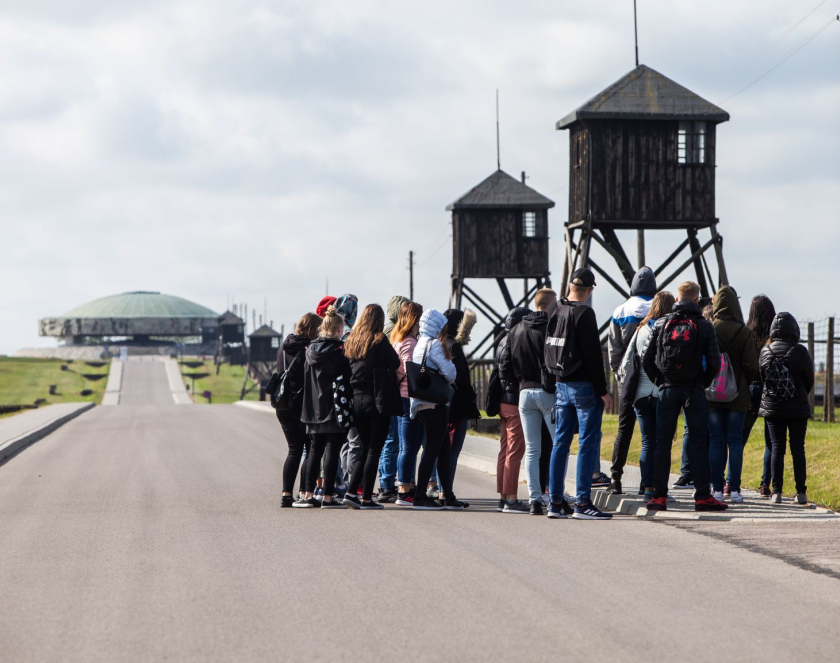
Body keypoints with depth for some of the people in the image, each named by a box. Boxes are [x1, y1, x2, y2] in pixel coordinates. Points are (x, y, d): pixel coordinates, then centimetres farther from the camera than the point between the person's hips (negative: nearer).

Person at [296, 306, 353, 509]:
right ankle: (327, 497, -4)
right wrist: (346, 408, -4)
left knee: (315, 449, 13)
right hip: (335, 408, -6)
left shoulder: (310, 350, 7)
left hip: (315, 408, 6)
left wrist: (310, 405, 16)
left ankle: (308, 495, 11)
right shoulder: (339, 351, -11)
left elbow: (306, 379, 11)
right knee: (332, 450, -3)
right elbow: (346, 380, -10)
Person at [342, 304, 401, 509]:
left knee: (365, 449, 15)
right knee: (374, 451, -1)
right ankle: (366, 498, -2)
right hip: (376, 400, -5)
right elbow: (396, 365, -5)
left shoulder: (350, 341, 6)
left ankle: (351, 492, 5)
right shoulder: (380, 341, -10)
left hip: (356, 400, 5)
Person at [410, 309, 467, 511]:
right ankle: (420, 497, -8)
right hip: (435, 404, -9)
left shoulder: (419, 344, 18)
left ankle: (449, 497, 11)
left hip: (421, 405, 9)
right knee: (432, 449, -7)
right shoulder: (435, 345, -11)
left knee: (444, 449, 11)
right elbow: (450, 373, -15)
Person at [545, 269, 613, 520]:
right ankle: (582, 503, -8)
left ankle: (555, 502, 12)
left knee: (560, 441, 11)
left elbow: (549, 349, 13)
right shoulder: (584, 313, -13)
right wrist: (603, 390, -13)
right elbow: (593, 355, -15)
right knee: (588, 442, -5)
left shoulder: (556, 312, 8)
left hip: (561, 385, 7)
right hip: (584, 386, -7)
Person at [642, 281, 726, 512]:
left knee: (662, 442, 5)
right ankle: (702, 497, -1)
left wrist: (659, 381, 11)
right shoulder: (705, 327, -3)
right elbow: (714, 363, -7)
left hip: (667, 389, 1)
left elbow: (646, 359, 0)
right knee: (698, 442, 2)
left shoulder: (661, 324, 2)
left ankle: (659, 496, 2)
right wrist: (703, 383, 8)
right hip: (694, 390, -1)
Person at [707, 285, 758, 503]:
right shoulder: (743, 332, -8)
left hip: (712, 395, 1)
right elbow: (752, 365, -8)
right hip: (737, 395, -1)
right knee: (735, 441, 5)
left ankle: (717, 489, 3)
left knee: (715, 440, 6)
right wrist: (744, 385, 10)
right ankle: (734, 489, 2)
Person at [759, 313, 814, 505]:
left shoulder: (765, 352, -4)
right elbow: (809, 380, 0)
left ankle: (776, 491, 0)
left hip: (772, 408, 2)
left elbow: (761, 377, 5)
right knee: (798, 449, 4)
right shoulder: (800, 352, -10)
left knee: (776, 448, 5)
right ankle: (801, 492, 4)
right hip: (798, 409, -1)